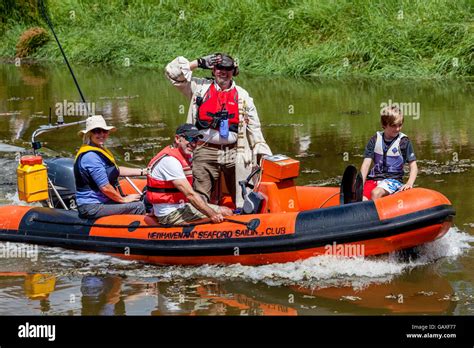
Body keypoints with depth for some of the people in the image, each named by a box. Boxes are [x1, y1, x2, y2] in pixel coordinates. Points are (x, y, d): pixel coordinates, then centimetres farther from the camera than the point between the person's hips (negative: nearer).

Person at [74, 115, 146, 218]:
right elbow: (105, 187, -22)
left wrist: (142, 172, 19)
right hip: (92, 208, -12)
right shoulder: (90, 156, -21)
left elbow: (116, 170, 23)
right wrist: (123, 199, -9)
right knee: (138, 207, -15)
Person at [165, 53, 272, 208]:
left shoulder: (242, 96, 13)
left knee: (245, 200, -1)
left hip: (234, 153, 1)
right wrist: (200, 63, 2)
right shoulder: (200, 87, 8)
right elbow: (173, 72, 3)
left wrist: (262, 153, 10)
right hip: (205, 152, -1)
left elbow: (254, 127, 15)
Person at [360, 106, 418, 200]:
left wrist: (409, 183, -20)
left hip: (393, 179, -3)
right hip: (374, 178, 3)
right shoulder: (375, 140, 7)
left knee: (376, 193, -35)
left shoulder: (404, 142, -1)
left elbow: (413, 166, -2)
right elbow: (366, 164, 1)